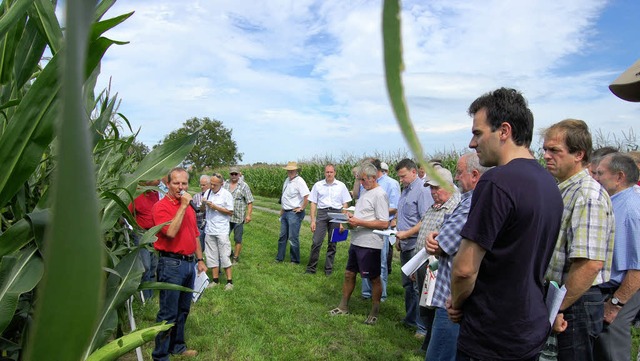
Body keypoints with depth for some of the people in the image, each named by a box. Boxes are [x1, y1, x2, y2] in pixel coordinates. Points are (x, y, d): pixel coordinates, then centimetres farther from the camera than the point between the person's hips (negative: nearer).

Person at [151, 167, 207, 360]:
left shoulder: (189, 207, 13)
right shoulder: (161, 206, -12)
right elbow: (171, 232, -27)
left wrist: (200, 260, 17)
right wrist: (182, 206, -22)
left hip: (189, 263, 8)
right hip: (171, 264, -8)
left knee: (183, 310, 18)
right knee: (168, 314, 0)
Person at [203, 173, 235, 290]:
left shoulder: (226, 194, -8)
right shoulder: (207, 192, 8)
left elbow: (230, 212, -10)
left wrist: (215, 207, -17)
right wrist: (203, 203, -7)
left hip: (222, 230, -5)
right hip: (209, 230, 6)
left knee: (225, 256, -1)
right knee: (211, 255, 10)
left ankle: (229, 281, 7)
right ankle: (215, 280, 21)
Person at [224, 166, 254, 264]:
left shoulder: (244, 186, -2)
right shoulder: (225, 184, 7)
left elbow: (250, 202, -5)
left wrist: (248, 215, -13)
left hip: (238, 218, -3)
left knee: (238, 239, 6)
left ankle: (235, 258, 19)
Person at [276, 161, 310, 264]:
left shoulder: (299, 181, -16)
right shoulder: (287, 180, 11)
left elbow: (307, 196, -26)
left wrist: (302, 208, -18)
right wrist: (282, 209, 19)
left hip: (294, 213, -9)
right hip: (285, 212, 9)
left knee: (293, 238, -3)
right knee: (282, 236, 15)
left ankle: (295, 261, 10)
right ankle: (279, 258, 26)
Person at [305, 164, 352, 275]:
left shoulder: (341, 186, 6)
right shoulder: (318, 185, 6)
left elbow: (345, 204, 7)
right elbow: (313, 203, 7)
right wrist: (313, 220, 1)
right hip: (322, 213, 0)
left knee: (332, 243, 7)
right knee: (316, 242, -6)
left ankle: (328, 268, 18)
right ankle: (311, 268, 6)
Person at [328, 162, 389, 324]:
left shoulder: (379, 195, -16)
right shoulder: (365, 191, 12)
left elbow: (384, 223, -22)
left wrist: (359, 222, -22)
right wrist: (351, 217, 1)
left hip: (370, 244, -9)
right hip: (356, 241, 9)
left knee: (374, 279, 6)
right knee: (349, 274, 16)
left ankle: (374, 312, 22)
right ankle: (343, 306, 30)